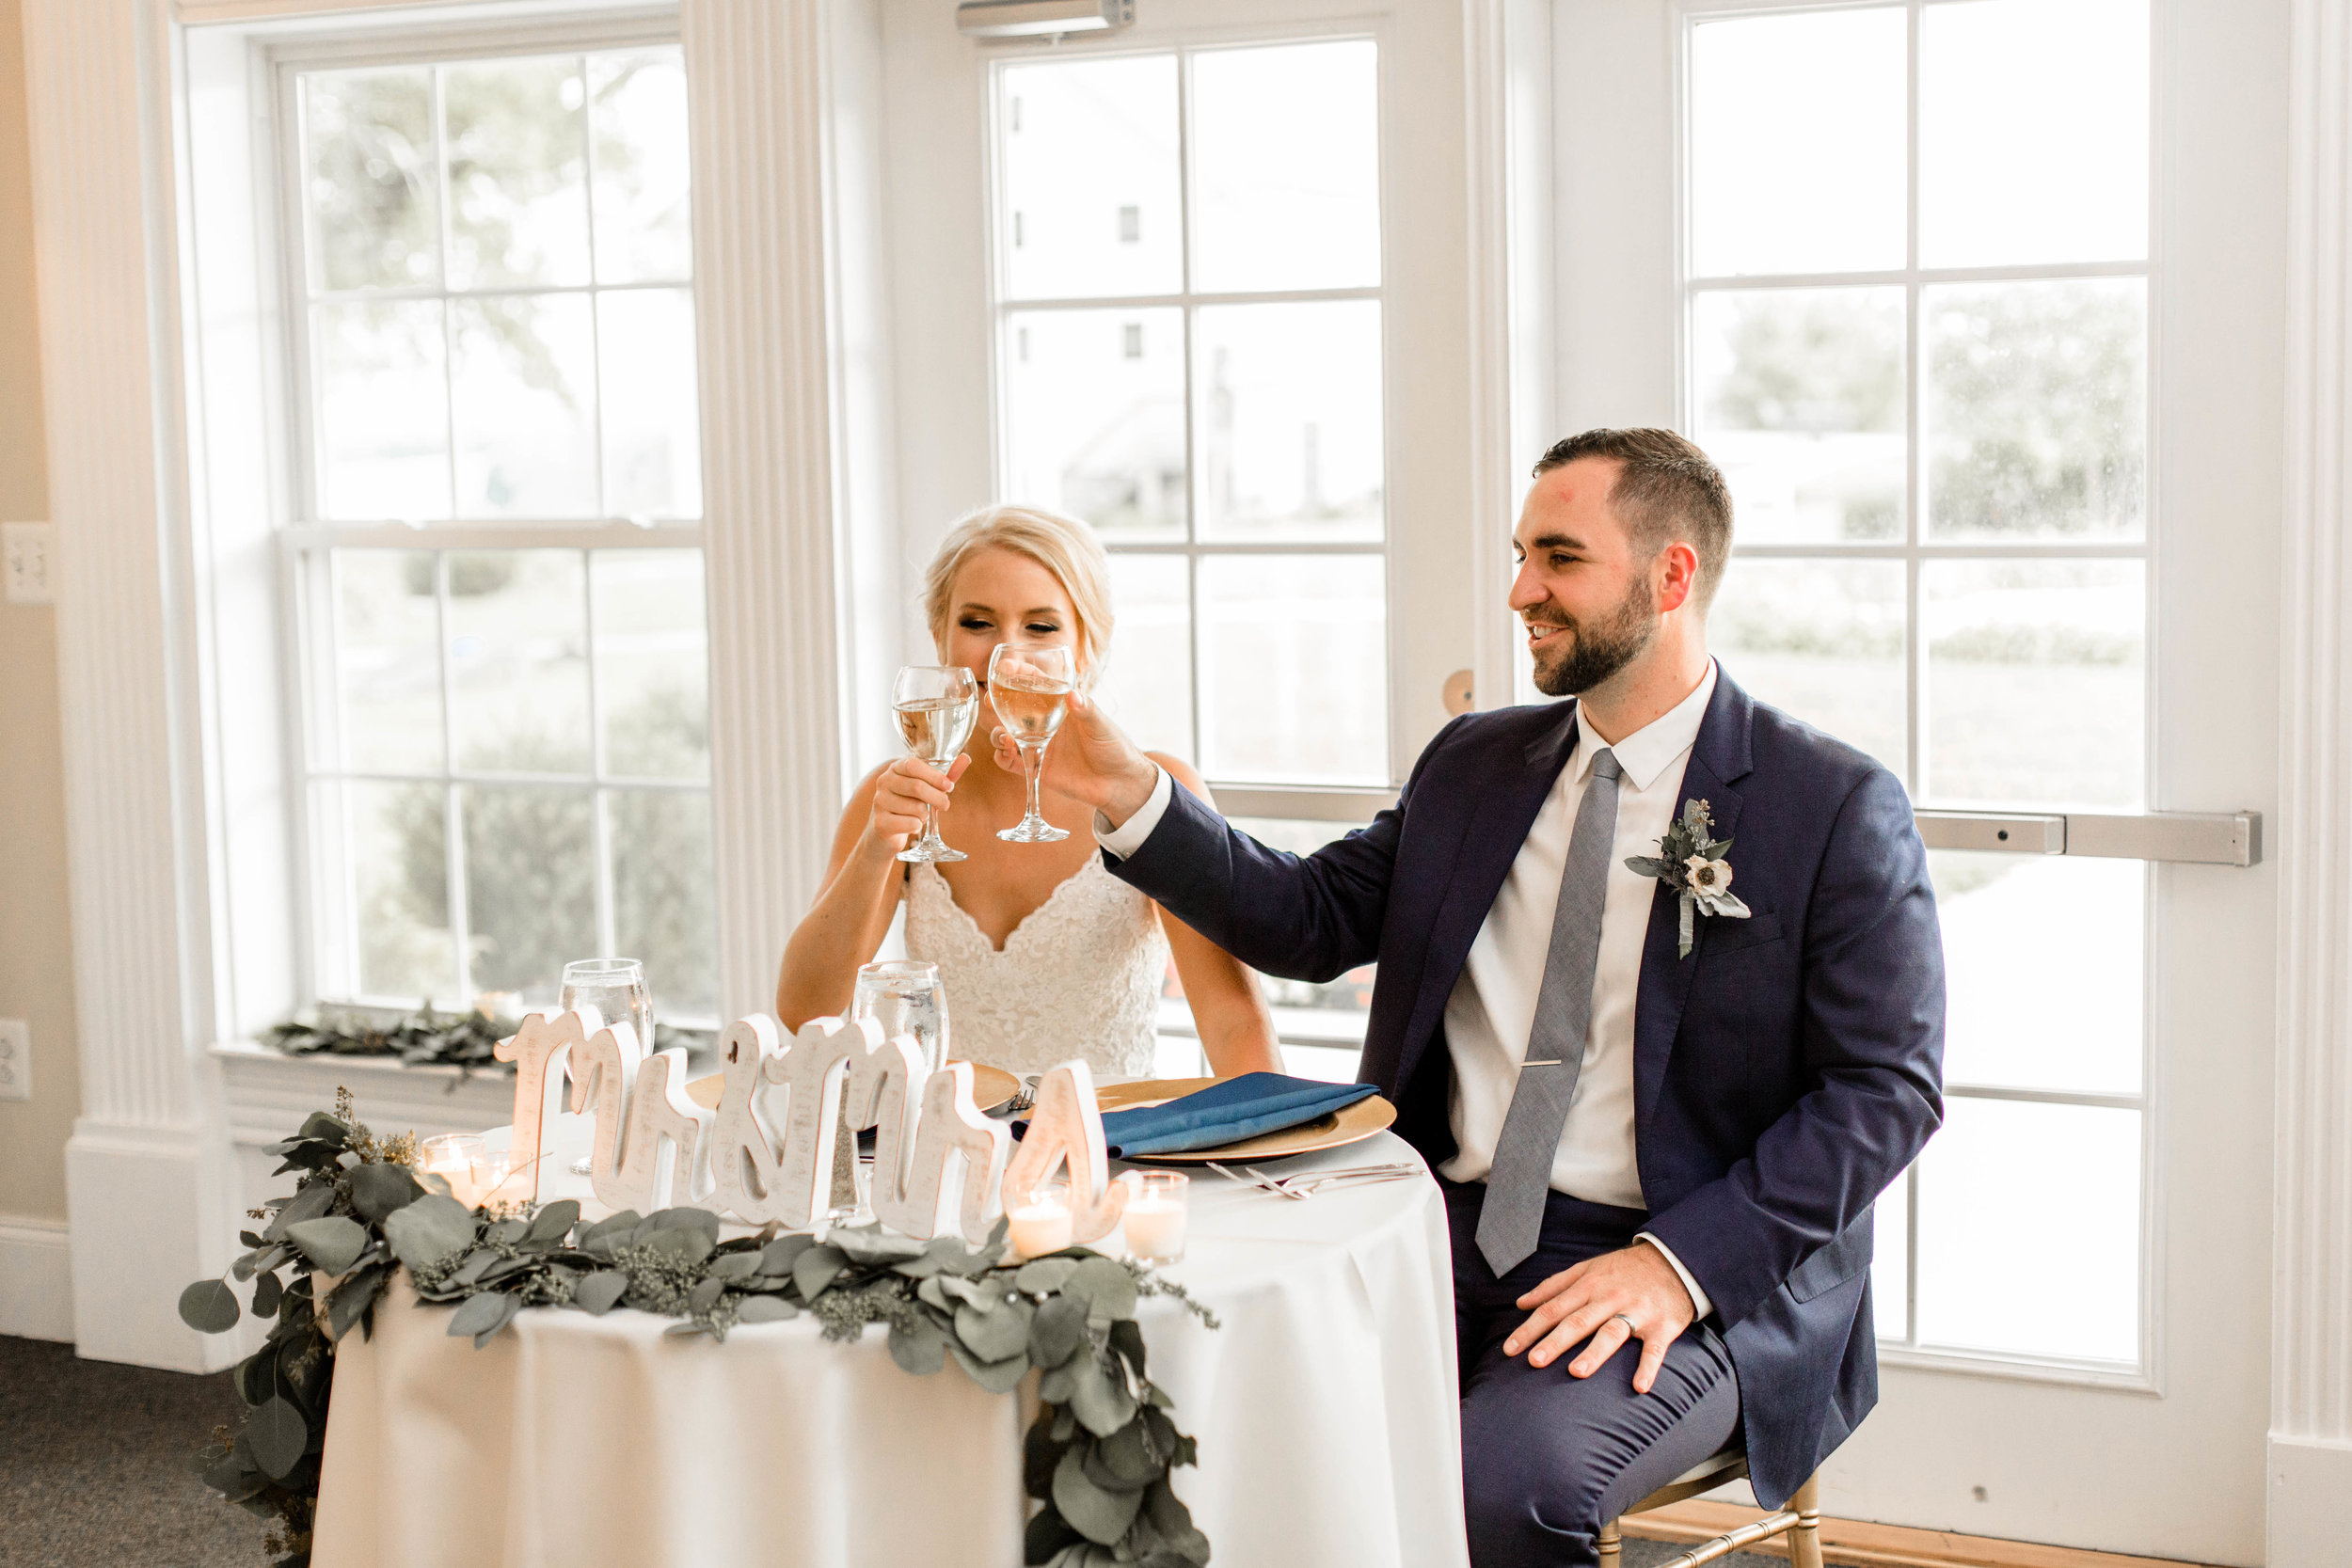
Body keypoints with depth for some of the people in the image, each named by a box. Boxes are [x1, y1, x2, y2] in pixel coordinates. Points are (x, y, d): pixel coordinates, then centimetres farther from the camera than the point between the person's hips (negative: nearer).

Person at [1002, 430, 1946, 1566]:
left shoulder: (1837, 807, -3)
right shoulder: (1470, 766, 15)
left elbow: (1885, 1088, -7)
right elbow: (1309, 919, 14)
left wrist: (1679, 1264, -18)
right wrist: (1132, 798, 0)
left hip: (1684, 1277, -4)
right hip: (1445, 1233, 5)